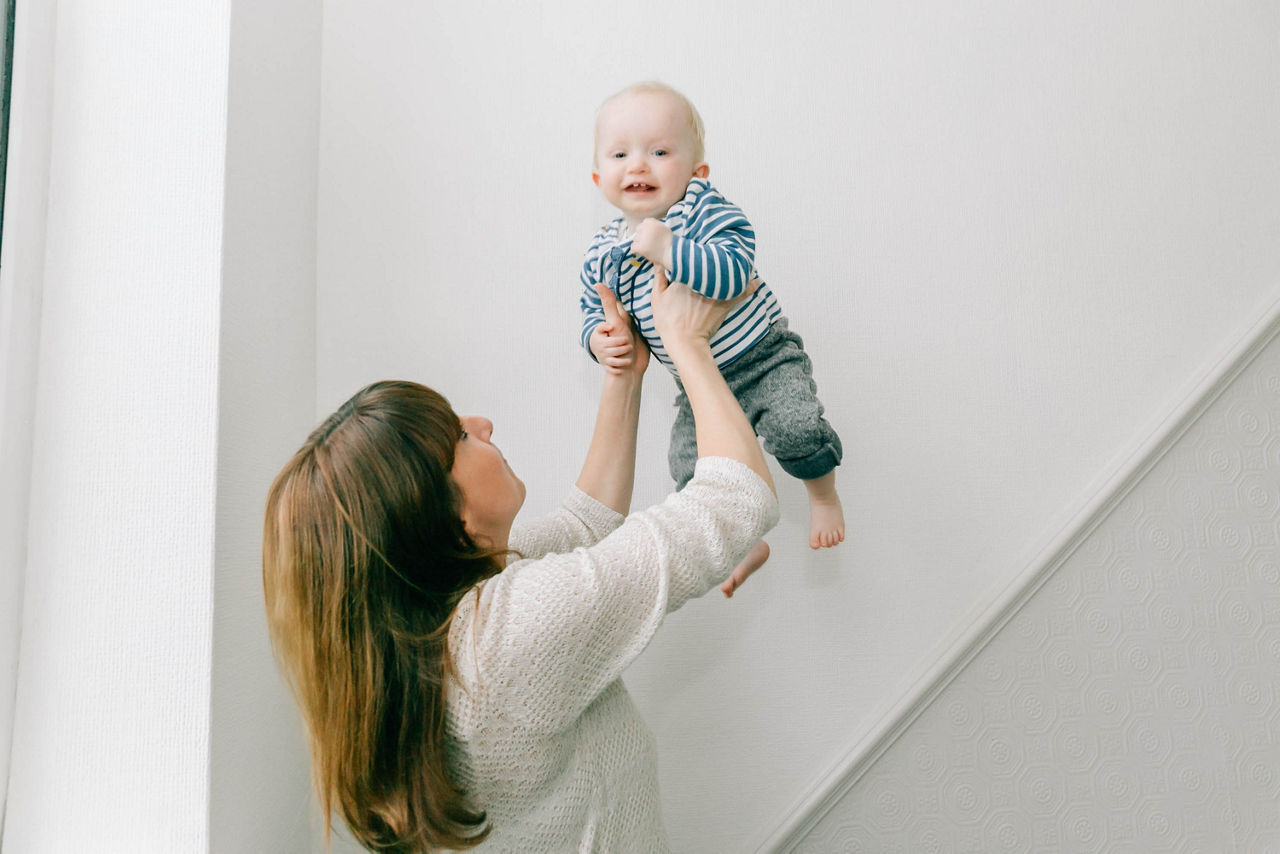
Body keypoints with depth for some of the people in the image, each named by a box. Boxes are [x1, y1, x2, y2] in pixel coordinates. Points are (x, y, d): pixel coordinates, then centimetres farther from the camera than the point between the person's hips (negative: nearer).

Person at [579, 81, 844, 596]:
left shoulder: (705, 211, -19)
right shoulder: (602, 254, -4)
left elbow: (734, 272, -34)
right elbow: (593, 308, 11)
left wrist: (668, 251, -40)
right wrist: (599, 340, -11)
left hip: (763, 357, -4)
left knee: (795, 428, -24)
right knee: (691, 471, -2)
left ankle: (823, 494, 12)